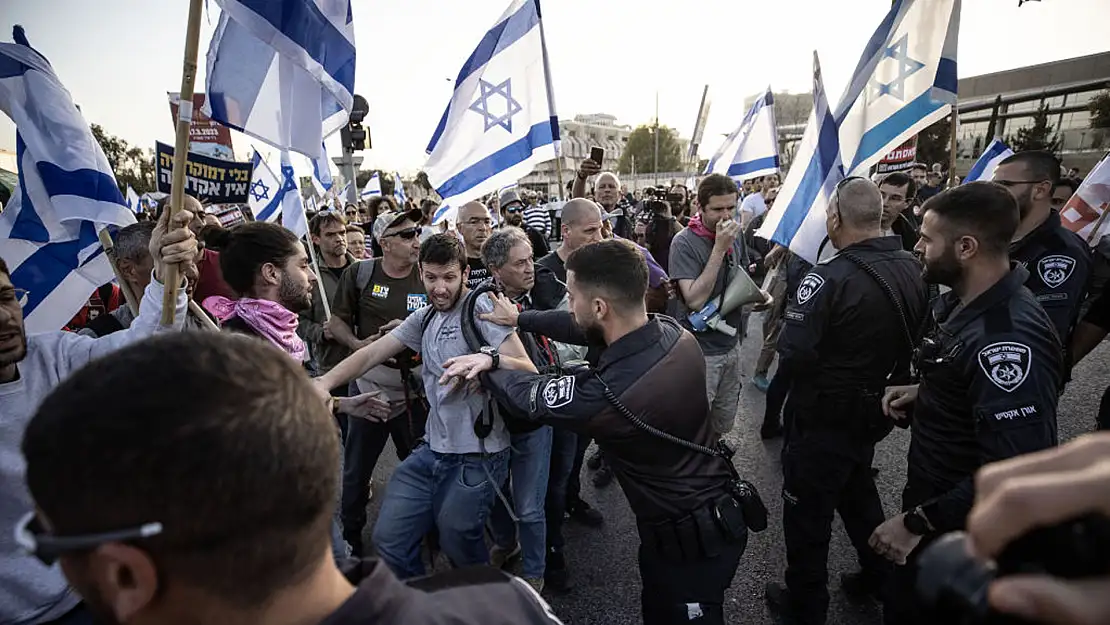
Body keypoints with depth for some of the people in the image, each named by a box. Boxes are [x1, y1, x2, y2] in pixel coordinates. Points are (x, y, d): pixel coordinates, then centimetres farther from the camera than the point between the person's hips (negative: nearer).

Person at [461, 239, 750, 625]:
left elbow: (529, 397, -15)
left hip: (689, 542, -7)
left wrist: (488, 367, 4)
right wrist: (519, 318, 13)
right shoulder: (674, 332, -13)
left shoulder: (605, 395, -36)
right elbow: (587, 330, 3)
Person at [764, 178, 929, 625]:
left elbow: (792, 357, -29)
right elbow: (915, 339, 8)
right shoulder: (912, 269, -4)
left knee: (807, 511, 12)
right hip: (875, 413, 7)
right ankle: (880, 578, 48)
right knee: (858, 493, 29)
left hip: (823, 420, -7)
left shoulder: (829, 278, -28)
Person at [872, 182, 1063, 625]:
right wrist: (921, 392, 0)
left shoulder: (1009, 339, -32)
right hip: (931, 489, 9)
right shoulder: (960, 302, 0)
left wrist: (917, 522, -27)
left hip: (957, 523, -9)